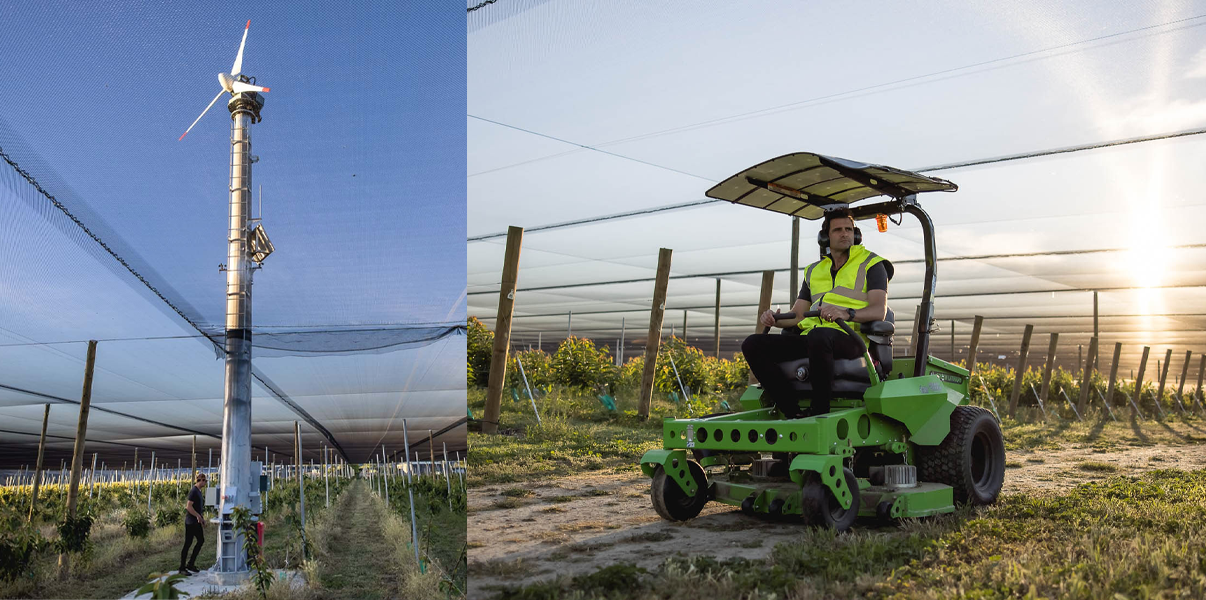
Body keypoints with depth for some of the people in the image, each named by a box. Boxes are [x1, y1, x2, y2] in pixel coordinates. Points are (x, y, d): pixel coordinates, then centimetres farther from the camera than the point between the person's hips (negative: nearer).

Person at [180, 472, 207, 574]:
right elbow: (189, 507, -22)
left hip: (197, 522, 10)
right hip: (190, 522, -10)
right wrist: (198, 516, -18)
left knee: (201, 541, 11)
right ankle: (182, 568, 6)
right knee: (188, 544, -2)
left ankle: (190, 564, 19)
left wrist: (201, 518, 17)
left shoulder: (199, 491, 13)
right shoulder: (193, 491, -16)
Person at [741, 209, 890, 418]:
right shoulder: (814, 270, 27)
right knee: (753, 344, -17)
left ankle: (819, 414, -31)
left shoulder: (871, 264, 12)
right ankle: (795, 414, -24)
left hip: (849, 337, -6)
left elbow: (879, 311, -4)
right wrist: (773, 319, -2)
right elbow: (796, 316, 23)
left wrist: (846, 313, -25)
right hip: (810, 337, 6)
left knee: (818, 336, -42)